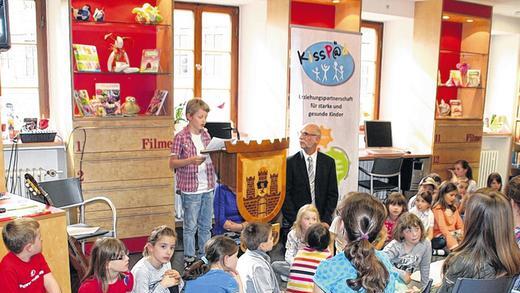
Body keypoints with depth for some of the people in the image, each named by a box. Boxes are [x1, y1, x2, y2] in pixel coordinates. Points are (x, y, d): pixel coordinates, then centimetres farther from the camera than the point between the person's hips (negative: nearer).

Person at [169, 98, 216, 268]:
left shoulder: (206, 135, 9)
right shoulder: (181, 137, -9)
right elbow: (172, 163, -9)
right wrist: (191, 160, -23)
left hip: (207, 188, 6)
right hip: (190, 189, -6)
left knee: (206, 226, 14)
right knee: (190, 226, 5)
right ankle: (189, 259, 18)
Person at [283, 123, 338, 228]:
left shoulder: (329, 162, 6)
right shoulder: (290, 162, 0)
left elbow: (332, 194, 6)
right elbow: (285, 195, -3)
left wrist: (326, 221, -3)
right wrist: (295, 221, -10)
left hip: (322, 221, 2)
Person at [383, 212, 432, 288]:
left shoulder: (426, 244, -13)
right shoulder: (395, 246, -25)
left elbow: (425, 269, 2)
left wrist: (424, 288, 9)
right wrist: (402, 274, -34)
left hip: (406, 282, 5)